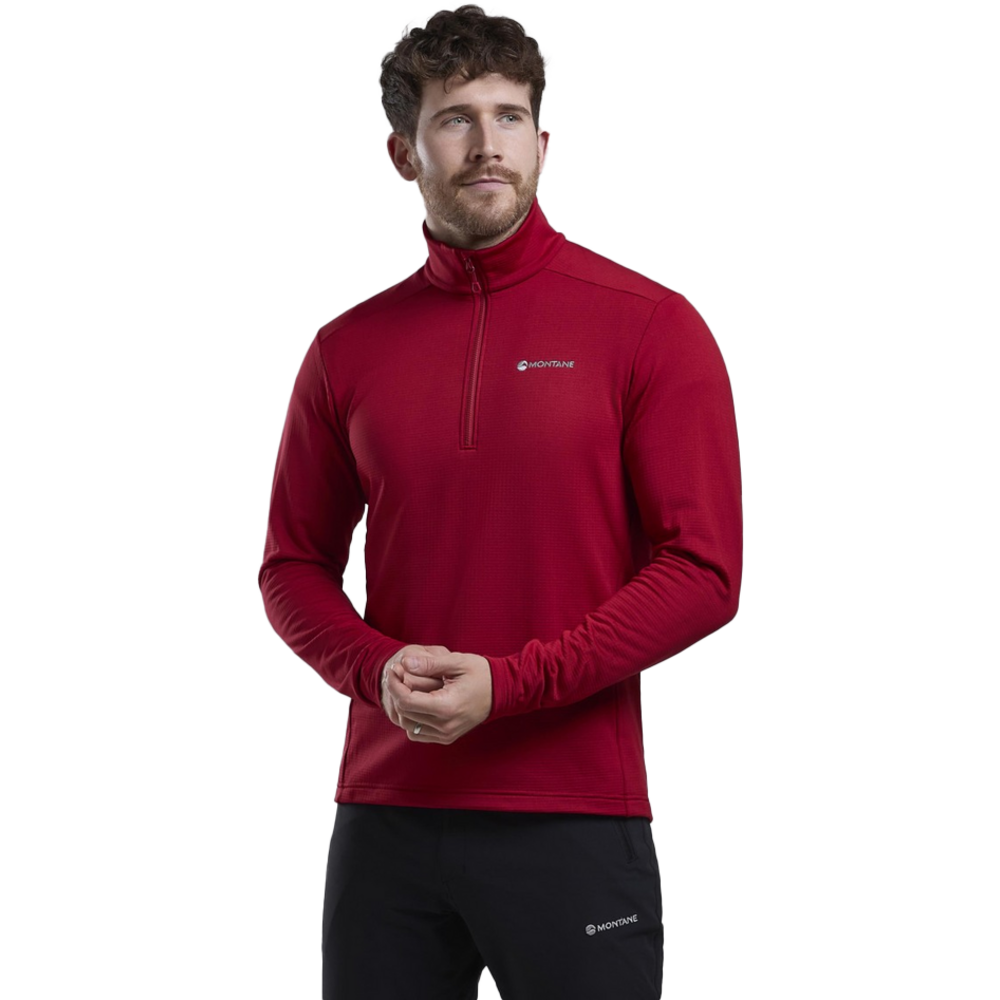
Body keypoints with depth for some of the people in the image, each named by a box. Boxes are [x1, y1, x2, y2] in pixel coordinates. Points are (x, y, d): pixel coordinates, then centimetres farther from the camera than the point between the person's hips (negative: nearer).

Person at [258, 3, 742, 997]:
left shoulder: (652, 327, -3)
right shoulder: (347, 349, 8)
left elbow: (704, 571, -8)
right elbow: (292, 565, 13)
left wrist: (507, 686, -14)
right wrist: (381, 672, -7)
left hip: (575, 821, -3)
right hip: (386, 813, 3)